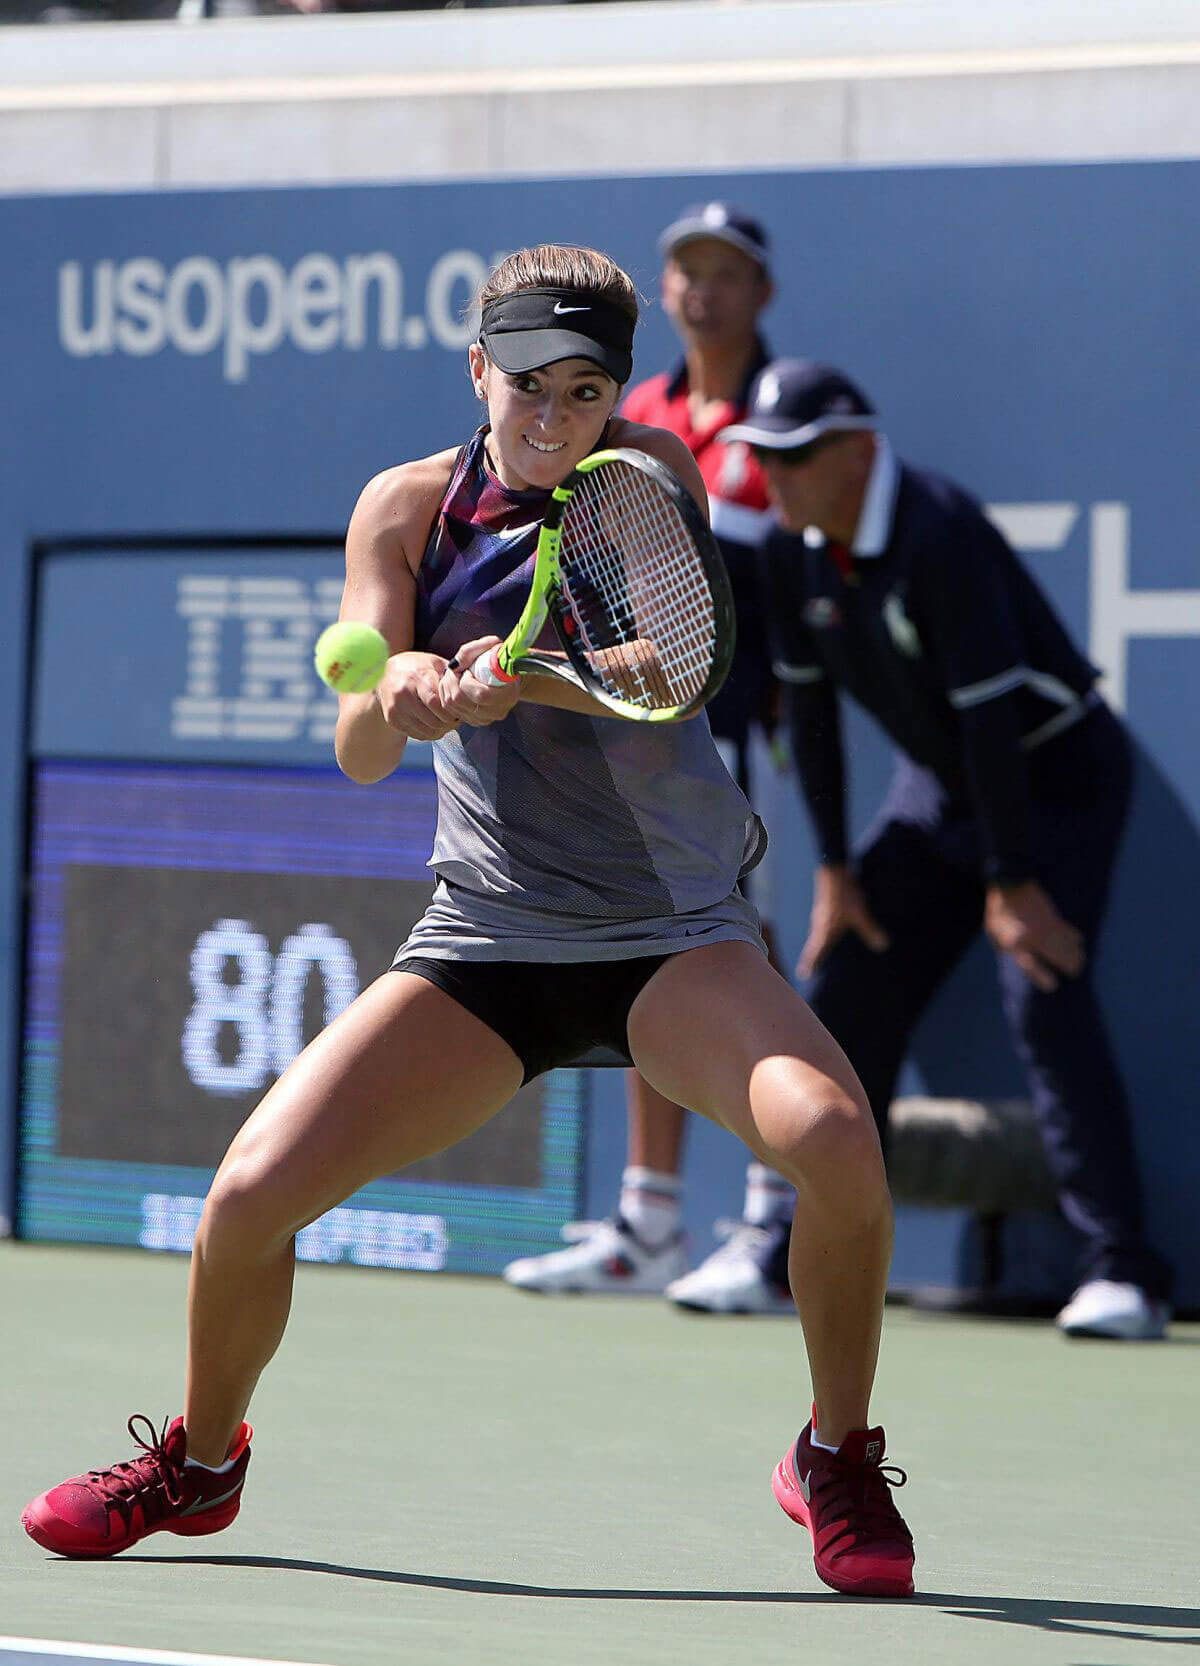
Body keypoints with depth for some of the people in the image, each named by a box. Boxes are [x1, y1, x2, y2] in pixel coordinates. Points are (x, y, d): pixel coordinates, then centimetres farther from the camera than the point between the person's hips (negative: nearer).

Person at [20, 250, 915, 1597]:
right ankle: (201, 1458, 19)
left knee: (830, 1133, -30)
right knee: (250, 1193, -11)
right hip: (483, 936, 2)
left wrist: (515, 672, -41)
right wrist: (398, 694, -34)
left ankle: (838, 1460, -7)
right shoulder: (408, 507, 0)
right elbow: (358, 749, -10)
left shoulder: (649, 474, -5)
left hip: (673, 933, -2)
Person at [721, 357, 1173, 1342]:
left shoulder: (939, 536, -30)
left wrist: (1012, 884, -28)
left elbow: (988, 712, -30)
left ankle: (1122, 1275, -22)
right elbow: (809, 704, 4)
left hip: (1056, 774, -8)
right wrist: (835, 870, 2)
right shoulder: (795, 550, -6)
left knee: (1045, 999, -23)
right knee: (846, 992, 4)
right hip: (937, 784, 8)